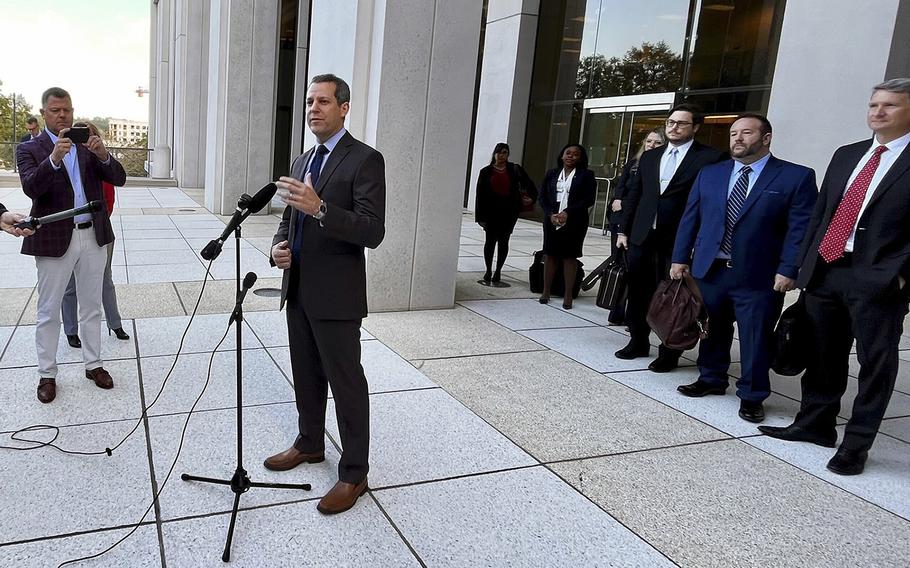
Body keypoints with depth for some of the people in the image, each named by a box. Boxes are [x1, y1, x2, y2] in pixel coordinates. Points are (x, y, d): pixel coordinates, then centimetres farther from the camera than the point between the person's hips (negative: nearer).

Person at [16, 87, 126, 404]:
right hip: (54, 240, -3)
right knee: (49, 311, 6)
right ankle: (47, 374, 18)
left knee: (91, 306, 13)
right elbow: (31, 188, -18)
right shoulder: (30, 149, -1)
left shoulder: (88, 145, 8)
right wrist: (54, 158, -33)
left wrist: (103, 155, -21)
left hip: (93, 236, 3)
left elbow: (119, 179, -2)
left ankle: (93, 364, 25)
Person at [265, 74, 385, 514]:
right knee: (306, 375, 20)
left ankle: (354, 473, 15)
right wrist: (279, 246, 1)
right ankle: (310, 444, 40)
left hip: (336, 295, -8)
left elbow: (373, 231, -21)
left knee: (346, 383, 2)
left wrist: (319, 208, -33)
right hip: (298, 289, 8)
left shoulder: (365, 160, -12)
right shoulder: (303, 161, 14)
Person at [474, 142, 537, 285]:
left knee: (503, 241, 4)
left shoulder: (515, 169, 4)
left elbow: (528, 184, 13)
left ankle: (498, 271, 16)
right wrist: (480, 216, -4)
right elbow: (480, 194, 0)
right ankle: (488, 270, 18)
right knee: (490, 240, 3)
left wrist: (532, 197, -1)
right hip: (491, 210, 0)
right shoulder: (486, 172, 3)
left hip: (509, 210, 0)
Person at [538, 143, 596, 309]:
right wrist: (551, 214, -9)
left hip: (574, 222, -3)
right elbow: (543, 197, 7)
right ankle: (546, 291, 15)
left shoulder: (586, 175, 2)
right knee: (550, 254, 6)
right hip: (552, 220, 3)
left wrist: (567, 213, -15)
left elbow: (589, 199, -7)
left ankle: (568, 295, 4)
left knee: (570, 256, -1)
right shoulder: (552, 174, 12)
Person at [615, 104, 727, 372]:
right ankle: (638, 342, 29)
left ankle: (669, 353, 16)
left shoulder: (711, 158, -4)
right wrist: (623, 229, 11)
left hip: (678, 241, -5)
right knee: (638, 293, 13)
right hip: (642, 237, 5)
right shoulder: (649, 157, 13)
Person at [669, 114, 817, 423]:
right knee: (712, 330, 17)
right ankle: (711, 379, 36)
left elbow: (800, 229, -6)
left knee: (756, 340, 5)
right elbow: (690, 218, 10)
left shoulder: (797, 177, -2)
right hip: (709, 269, 4)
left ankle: (752, 396, 21)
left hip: (759, 276, -3)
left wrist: (788, 270, -14)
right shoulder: (709, 174, 10)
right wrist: (680, 258, 5)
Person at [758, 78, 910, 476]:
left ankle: (856, 444, 16)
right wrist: (805, 263, 10)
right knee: (823, 356, 15)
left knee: (876, 364, 5)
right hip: (825, 272, 6)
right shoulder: (846, 155, 14)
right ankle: (815, 424, 30)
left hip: (878, 279, -5)